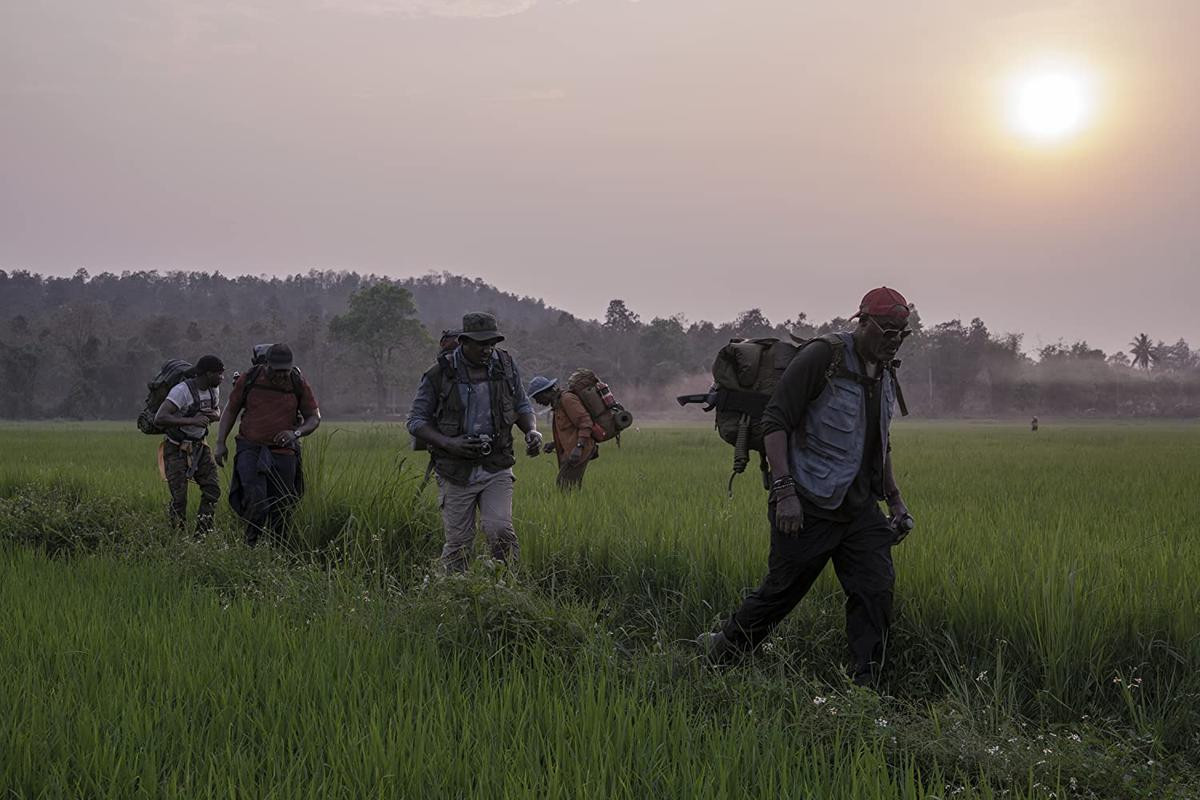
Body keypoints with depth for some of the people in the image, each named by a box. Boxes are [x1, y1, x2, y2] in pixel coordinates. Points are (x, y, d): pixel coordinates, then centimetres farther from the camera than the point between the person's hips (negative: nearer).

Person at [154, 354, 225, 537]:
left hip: (199, 446, 7)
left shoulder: (214, 389, -1)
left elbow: (218, 411, 19)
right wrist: (191, 421, -37)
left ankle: (203, 533, 9)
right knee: (179, 498, -8)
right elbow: (159, 419, -32)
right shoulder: (182, 390, -25)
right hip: (177, 450, -7)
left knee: (212, 489, -2)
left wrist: (215, 415, -7)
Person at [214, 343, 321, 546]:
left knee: (281, 507, 4)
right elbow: (230, 410, 8)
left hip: (283, 452, 1)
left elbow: (314, 418, 5)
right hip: (251, 448, -1)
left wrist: (295, 433, -15)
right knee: (255, 496, -21)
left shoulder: (299, 384, -2)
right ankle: (251, 542, -1)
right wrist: (220, 443, 1)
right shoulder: (249, 379, -3)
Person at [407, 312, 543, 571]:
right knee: (458, 542, 3)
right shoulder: (440, 374, -8)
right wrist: (448, 444, -18)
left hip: (496, 467, 2)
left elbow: (522, 405, 16)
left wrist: (532, 431, -5)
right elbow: (416, 420, -3)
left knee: (500, 530, -14)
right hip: (456, 470, -1)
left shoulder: (505, 366, 1)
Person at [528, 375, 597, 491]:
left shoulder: (567, 399, -11)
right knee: (572, 489, 7)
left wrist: (578, 447, -26)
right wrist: (554, 445, 14)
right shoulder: (558, 403, 19)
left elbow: (585, 422, -19)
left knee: (563, 488, -14)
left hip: (579, 452, -10)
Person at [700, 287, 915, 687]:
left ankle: (864, 688, 5)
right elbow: (775, 422, -15)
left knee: (875, 592, -3)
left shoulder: (886, 373, 13)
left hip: (861, 507, 7)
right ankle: (720, 652, 26)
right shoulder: (822, 358, -13)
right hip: (809, 507, -7)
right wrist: (784, 490, -22)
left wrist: (895, 498, 20)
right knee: (781, 590, 3)